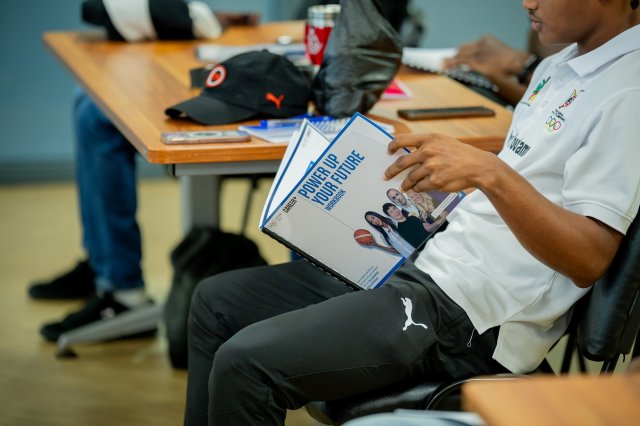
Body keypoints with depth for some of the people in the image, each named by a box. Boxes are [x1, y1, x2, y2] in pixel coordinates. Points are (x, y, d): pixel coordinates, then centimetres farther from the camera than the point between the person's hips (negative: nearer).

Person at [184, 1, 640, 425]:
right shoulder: (557, 67, 14)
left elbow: (590, 258, -24)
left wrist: (489, 173, -35)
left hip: (467, 316, -10)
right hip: (423, 264, 10)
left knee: (245, 363, -20)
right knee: (216, 302, 10)